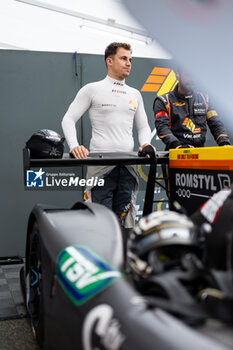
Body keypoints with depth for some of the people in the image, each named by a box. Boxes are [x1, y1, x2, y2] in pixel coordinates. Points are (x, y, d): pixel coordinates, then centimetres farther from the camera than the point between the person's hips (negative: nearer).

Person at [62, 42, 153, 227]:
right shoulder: (92, 90, 5)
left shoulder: (135, 94, 20)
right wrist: (74, 146, -14)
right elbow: (69, 119, 3)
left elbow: (143, 126, 24)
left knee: (122, 221, 5)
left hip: (128, 167, 5)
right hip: (101, 165, -4)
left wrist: (145, 144, 1)